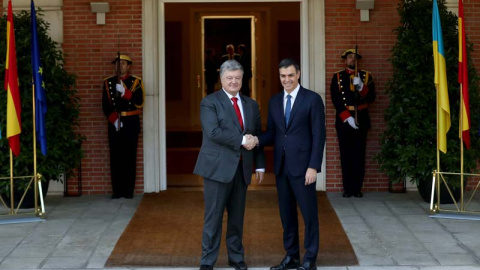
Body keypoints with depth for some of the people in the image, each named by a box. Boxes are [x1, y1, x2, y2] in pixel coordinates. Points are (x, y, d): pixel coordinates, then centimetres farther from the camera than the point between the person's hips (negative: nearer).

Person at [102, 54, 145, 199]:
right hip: (114, 123, 1)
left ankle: (129, 190, 2)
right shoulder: (108, 82, 9)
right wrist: (114, 120, -11)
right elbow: (105, 105, 3)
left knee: (129, 157, -2)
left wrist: (124, 92, -20)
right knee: (115, 157, -2)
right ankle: (117, 190, 2)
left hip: (131, 123, -1)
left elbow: (139, 102, -8)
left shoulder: (136, 82, 5)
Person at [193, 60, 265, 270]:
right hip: (218, 167, -5)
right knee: (214, 216, -2)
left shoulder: (251, 105, 14)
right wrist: (241, 140, -18)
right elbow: (213, 132, -18)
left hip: (242, 169, 5)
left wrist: (260, 165, 10)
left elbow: (257, 137, 15)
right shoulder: (209, 102, -4)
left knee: (237, 216, 10)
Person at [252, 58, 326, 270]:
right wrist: (258, 140, -10)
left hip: (302, 166, -5)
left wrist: (314, 166, -15)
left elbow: (319, 135, -9)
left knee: (309, 213, 1)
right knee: (286, 213, 11)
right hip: (281, 165, 5)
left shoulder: (312, 99, -6)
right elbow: (272, 132, 12)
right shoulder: (274, 101, 11)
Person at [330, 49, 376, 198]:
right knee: (346, 154, -1)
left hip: (361, 119, 1)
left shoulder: (366, 76, 10)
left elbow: (371, 97, 0)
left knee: (359, 154, 0)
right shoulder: (337, 77, 6)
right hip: (344, 119, -1)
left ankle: (357, 188, 4)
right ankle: (348, 188, 2)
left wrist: (361, 87, -18)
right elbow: (336, 100, -3)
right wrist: (347, 117, -13)